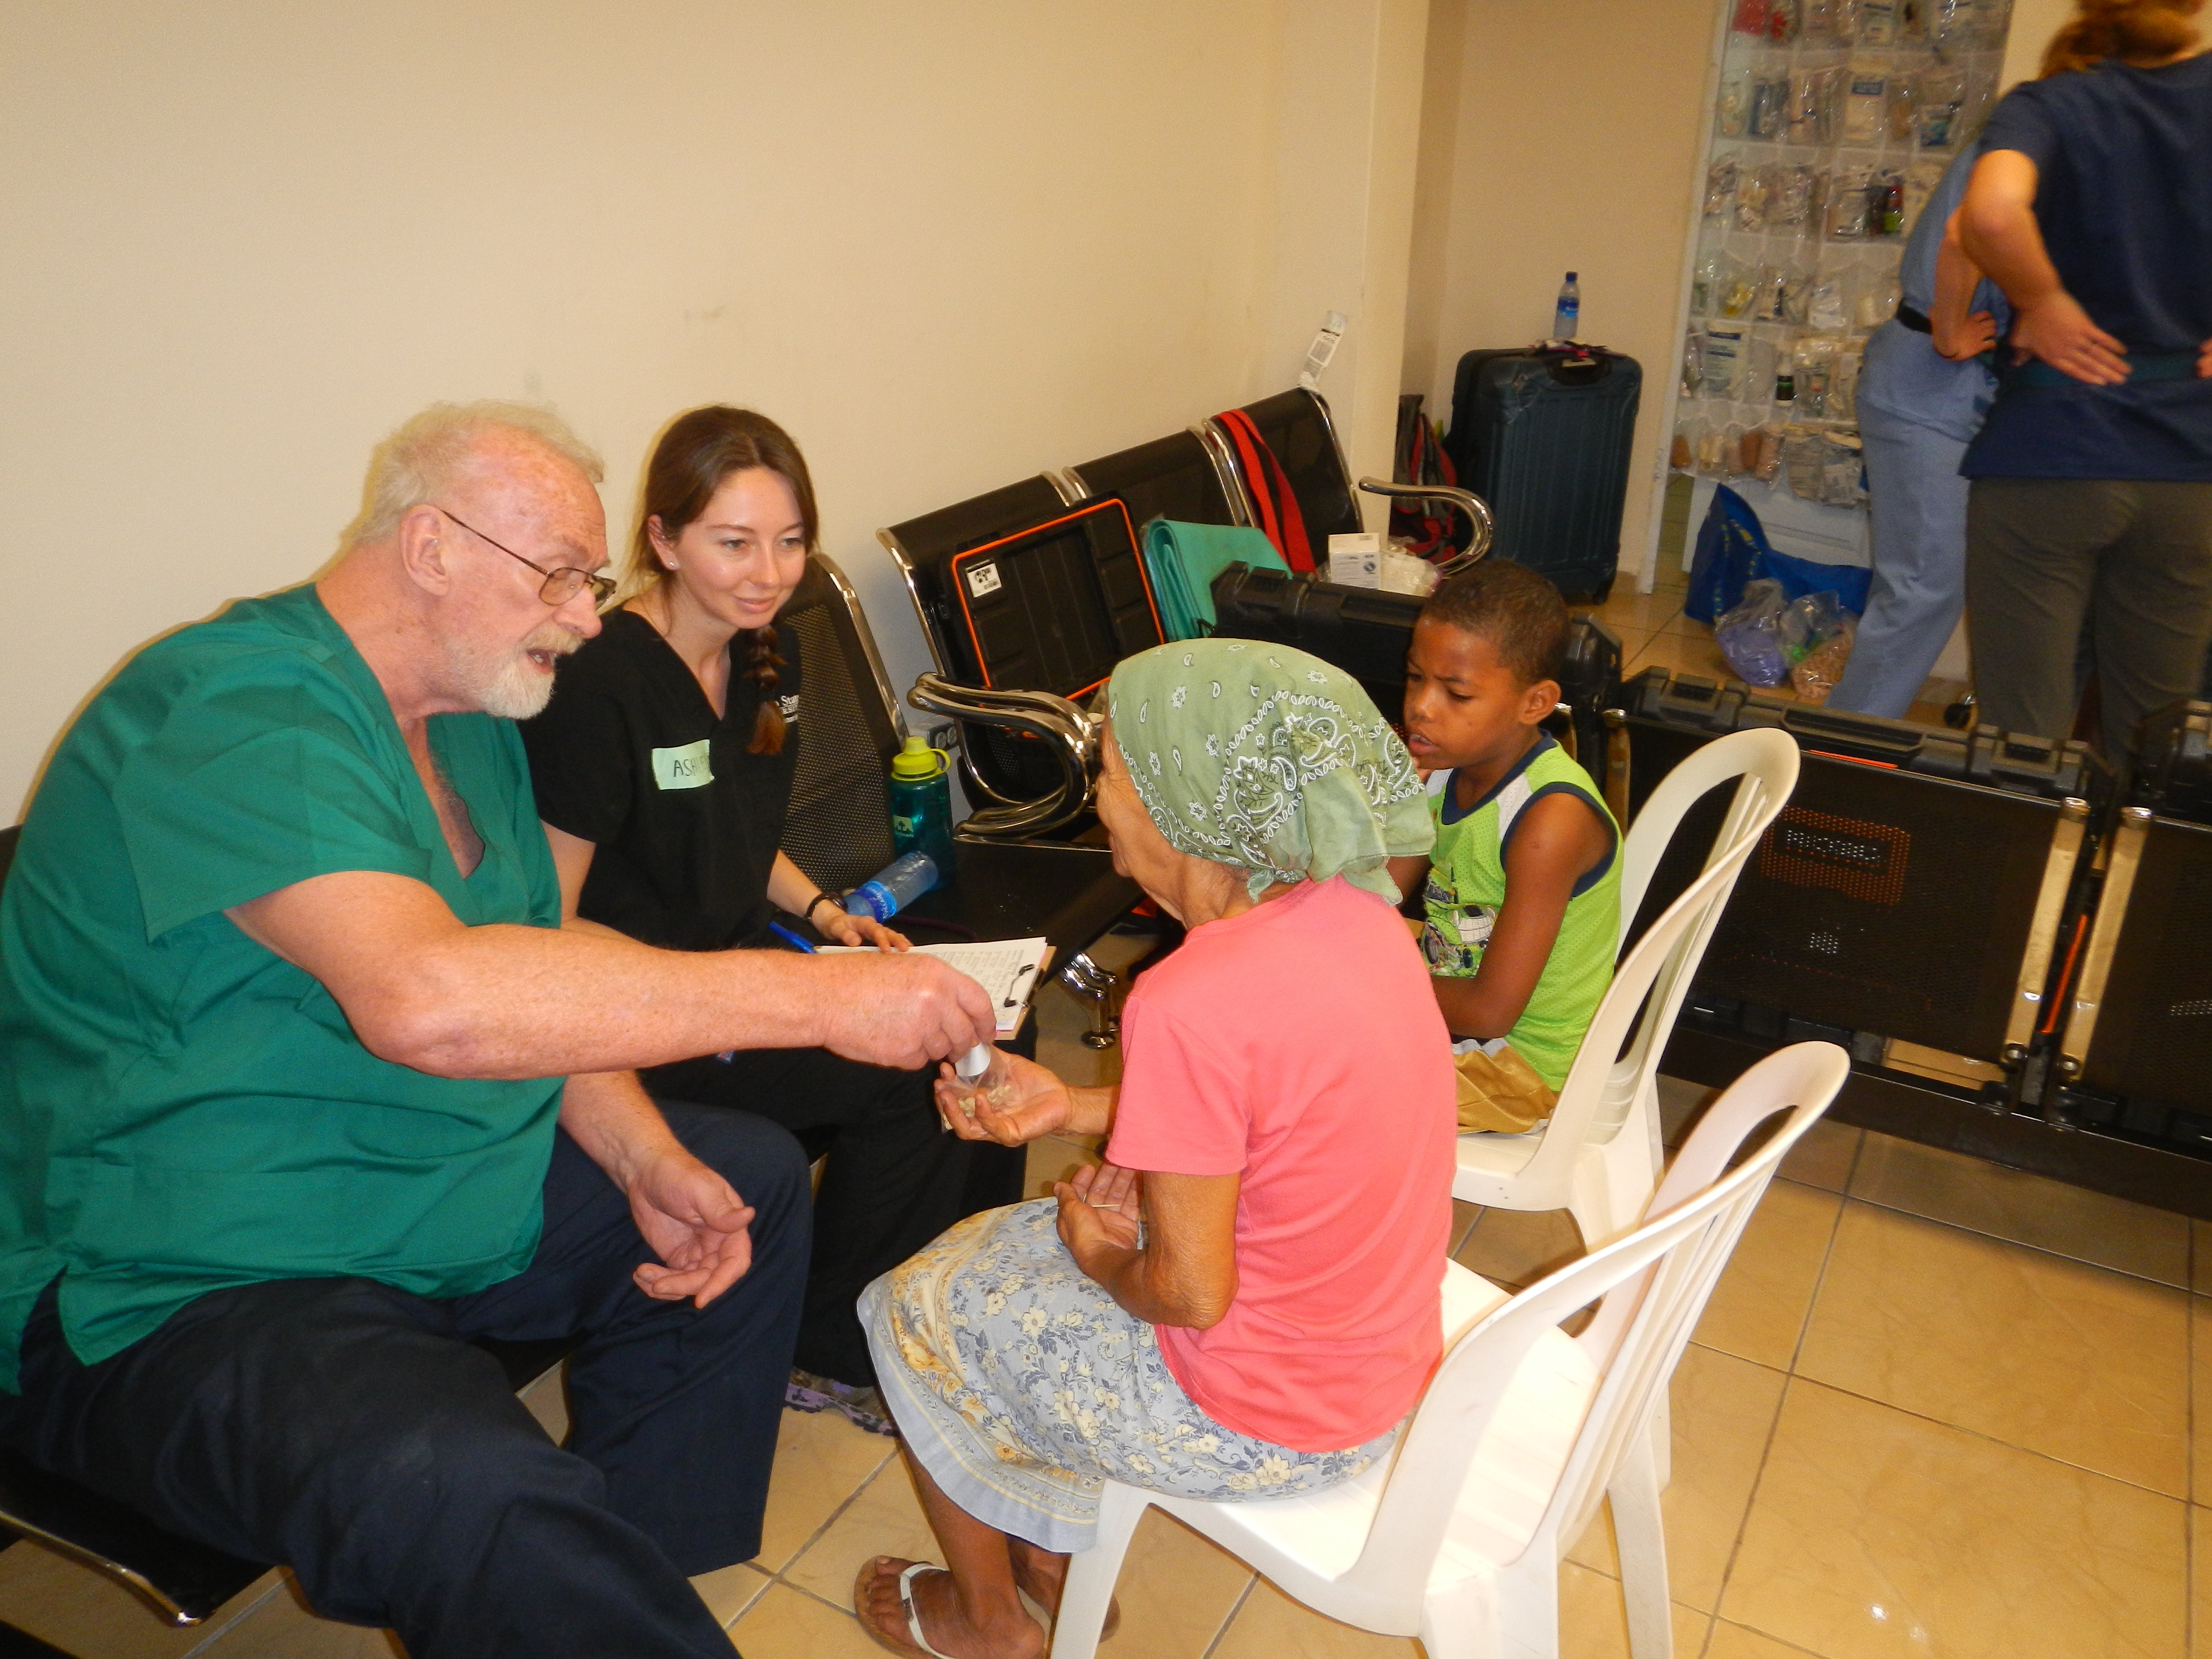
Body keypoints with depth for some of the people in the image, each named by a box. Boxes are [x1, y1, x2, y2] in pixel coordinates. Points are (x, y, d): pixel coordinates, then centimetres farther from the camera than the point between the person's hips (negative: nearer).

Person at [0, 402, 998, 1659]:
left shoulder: (469, 721, 8)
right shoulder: (236, 715, -23)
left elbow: (535, 991, 13)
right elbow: (425, 1000, -40)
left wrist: (644, 1159, -6)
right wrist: (820, 997, -36)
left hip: (438, 1197, 10)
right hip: (174, 1291, -9)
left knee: (750, 1181, 9)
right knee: (482, 1491, -35)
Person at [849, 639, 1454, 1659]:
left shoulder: (1190, 1003, -32)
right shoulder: (1353, 909, -7)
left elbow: (1192, 1293, -25)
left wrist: (1095, 1252, -4)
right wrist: (1072, 1106, 2)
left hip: (1265, 1423, -8)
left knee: (913, 1312, 14)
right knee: (1013, 1242, 25)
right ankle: (1062, 1552, 39)